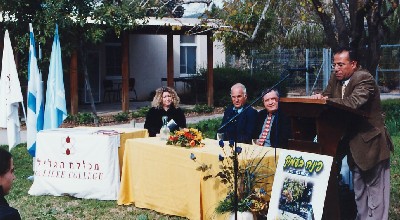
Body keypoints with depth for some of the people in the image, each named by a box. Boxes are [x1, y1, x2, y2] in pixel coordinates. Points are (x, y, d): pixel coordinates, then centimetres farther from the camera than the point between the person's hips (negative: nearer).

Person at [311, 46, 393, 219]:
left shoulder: (364, 79, -19)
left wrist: (327, 100, -24)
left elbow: (354, 102, -33)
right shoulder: (336, 78, 6)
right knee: (359, 189, 18)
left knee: (375, 188, -2)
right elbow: (327, 96, 8)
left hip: (371, 142, -8)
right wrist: (320, 97, -16)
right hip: (354, 143, 9)